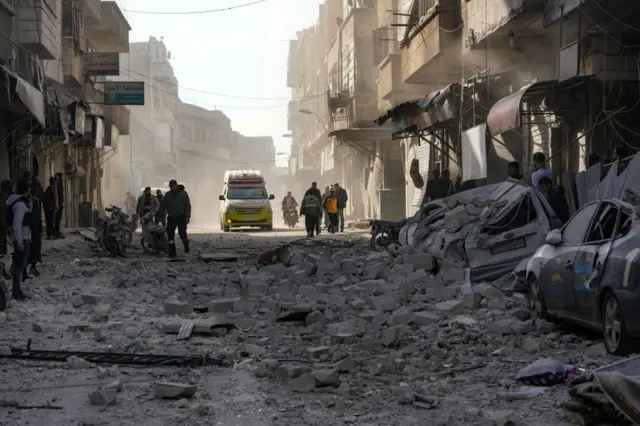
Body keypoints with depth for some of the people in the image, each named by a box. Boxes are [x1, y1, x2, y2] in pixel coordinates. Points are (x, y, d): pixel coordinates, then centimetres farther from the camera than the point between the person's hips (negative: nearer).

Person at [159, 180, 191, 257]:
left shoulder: (183, 193, 0)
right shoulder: (167, 195, 10)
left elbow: (188, 205, -4)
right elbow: (163, 206, 14)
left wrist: (188, 216, -12)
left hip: (181, 218, -4)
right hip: (171, 218, 4)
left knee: (182, 233, -13)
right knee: (170, 234, -3)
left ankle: (186, 245, 18)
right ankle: (172, 251, 3)